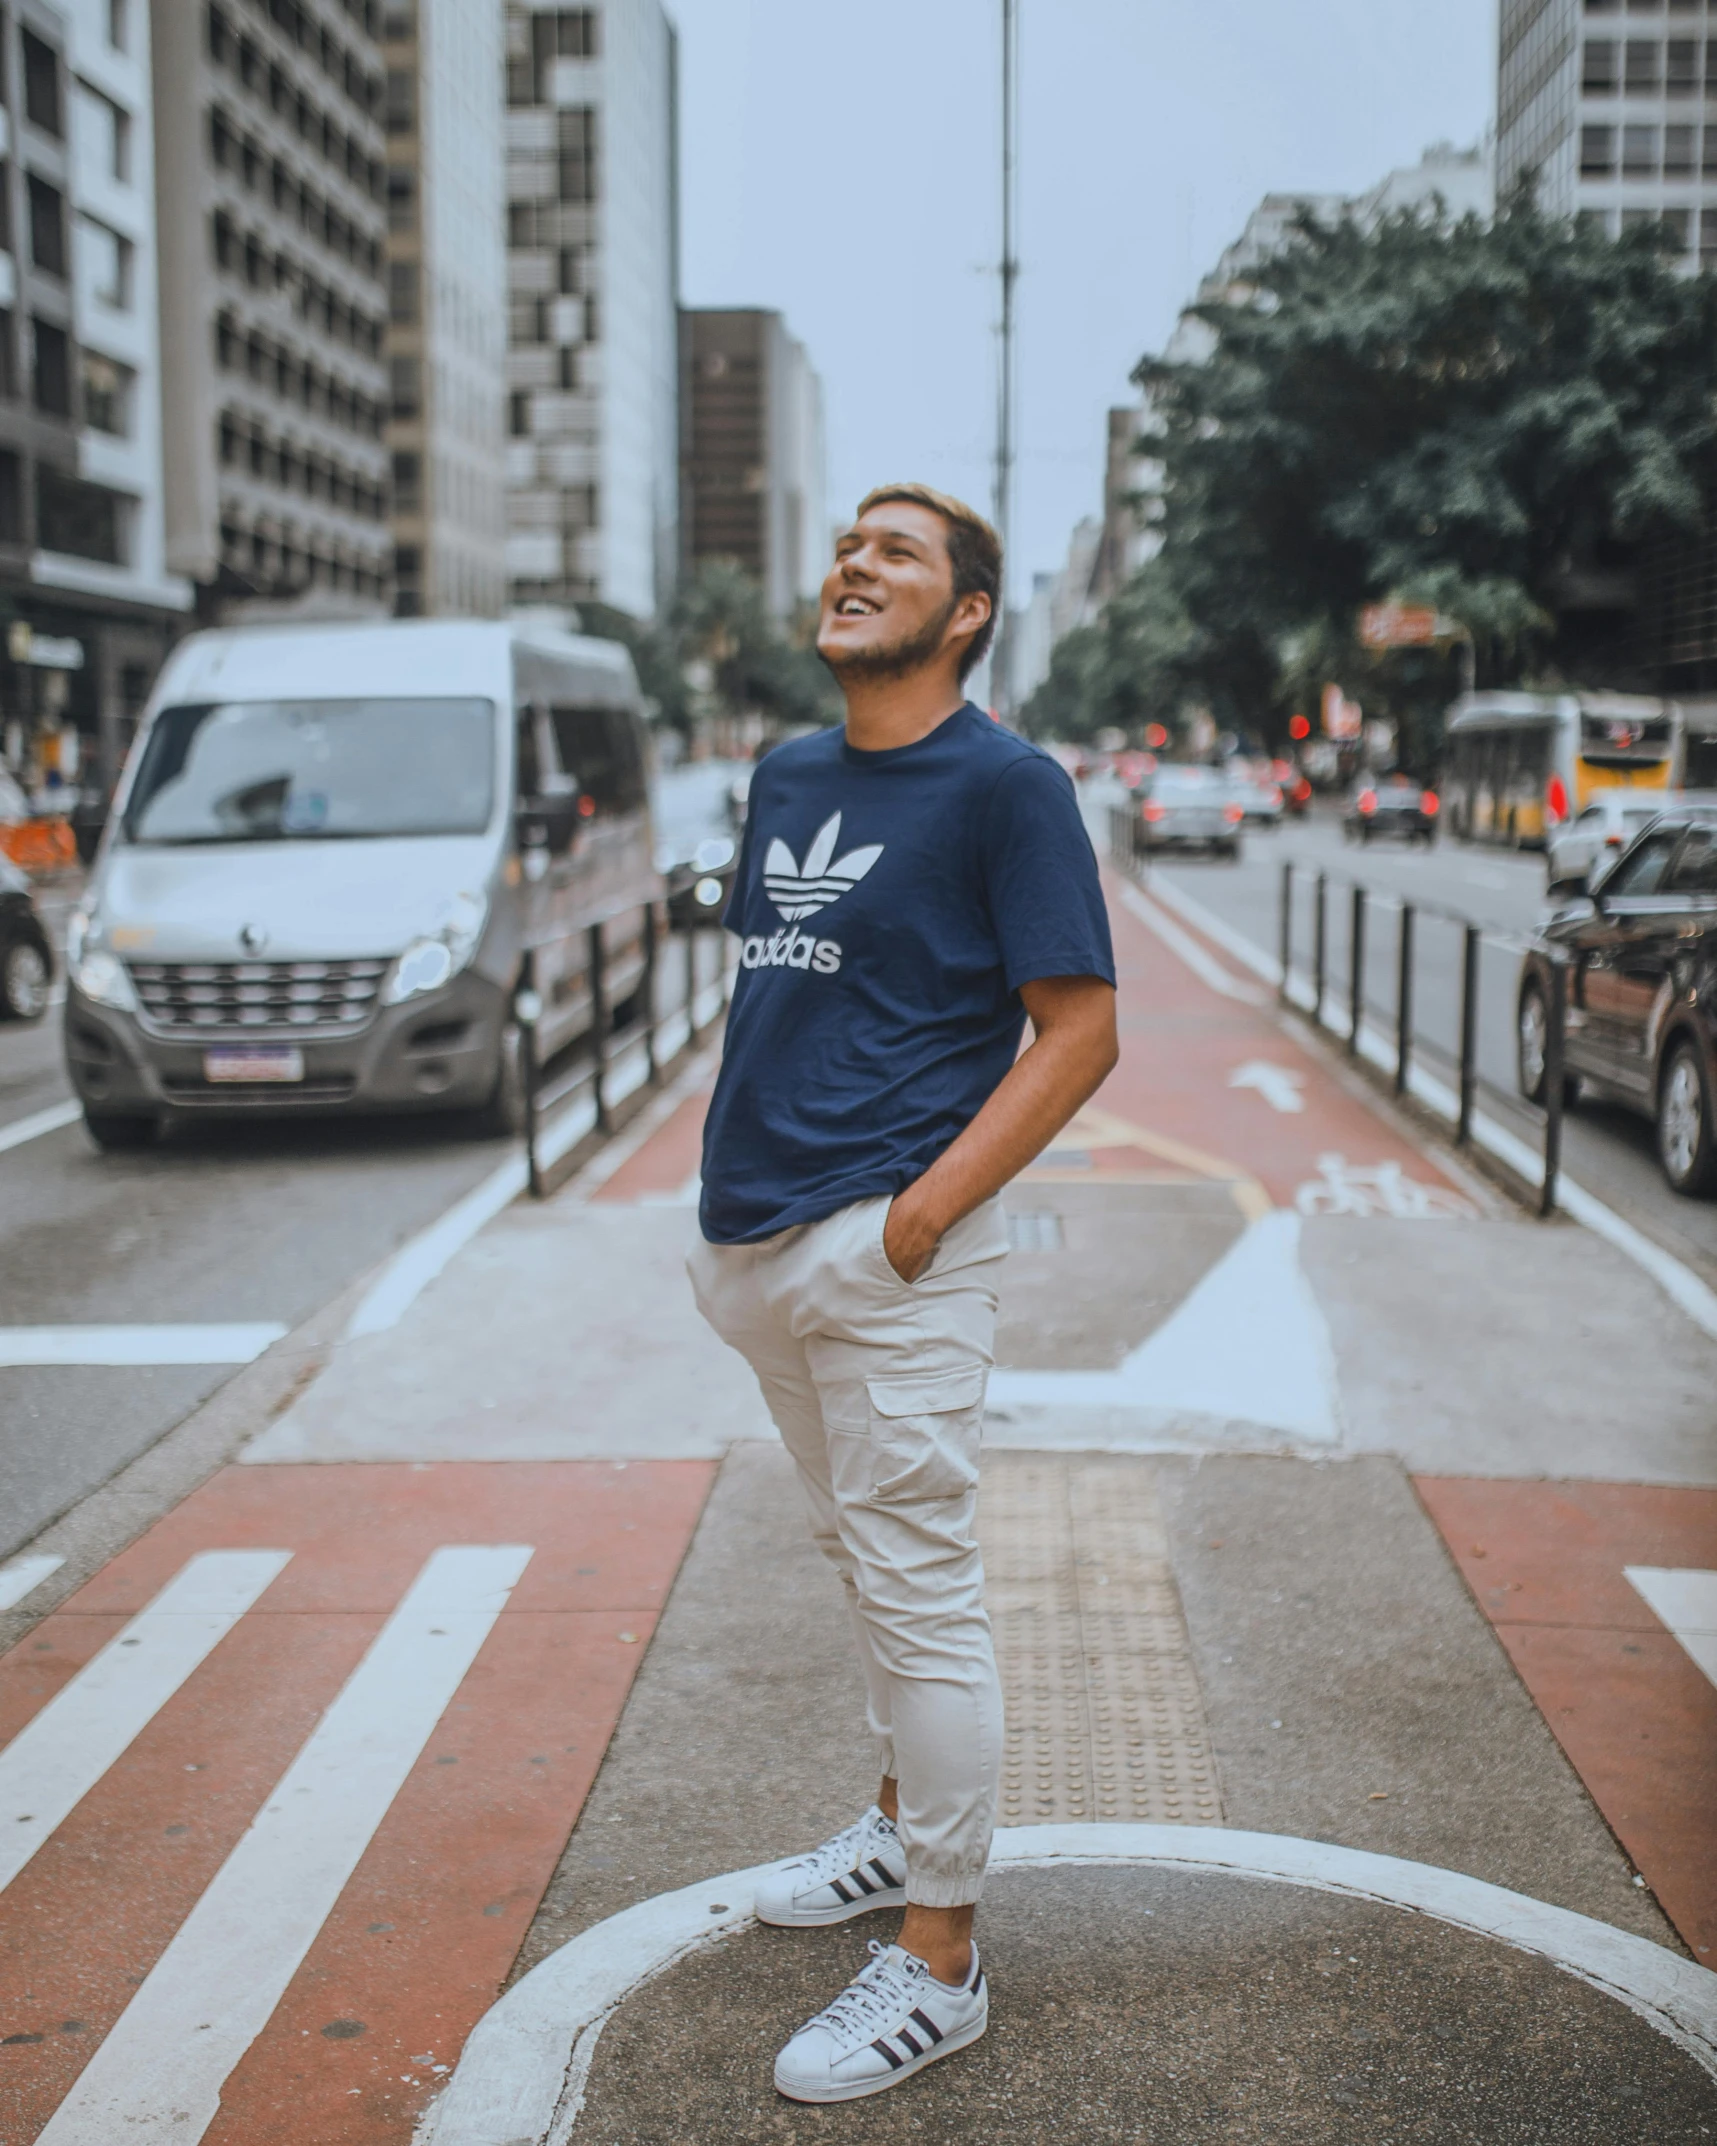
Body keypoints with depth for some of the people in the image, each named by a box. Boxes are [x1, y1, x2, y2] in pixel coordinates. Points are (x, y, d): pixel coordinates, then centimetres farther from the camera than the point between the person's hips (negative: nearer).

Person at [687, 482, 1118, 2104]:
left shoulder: (1005, 785, -9)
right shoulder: (785, 778, 13)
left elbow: (1078, 1029, -13)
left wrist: (923, 1209, -20)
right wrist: (724, 1192, 11)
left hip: (888, 1253, -8)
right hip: (760, 1243, 8)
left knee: (918, 1590, -2)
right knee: (860, 1559, 21)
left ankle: (938, 1964, 9)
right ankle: (906, 1825, 39)